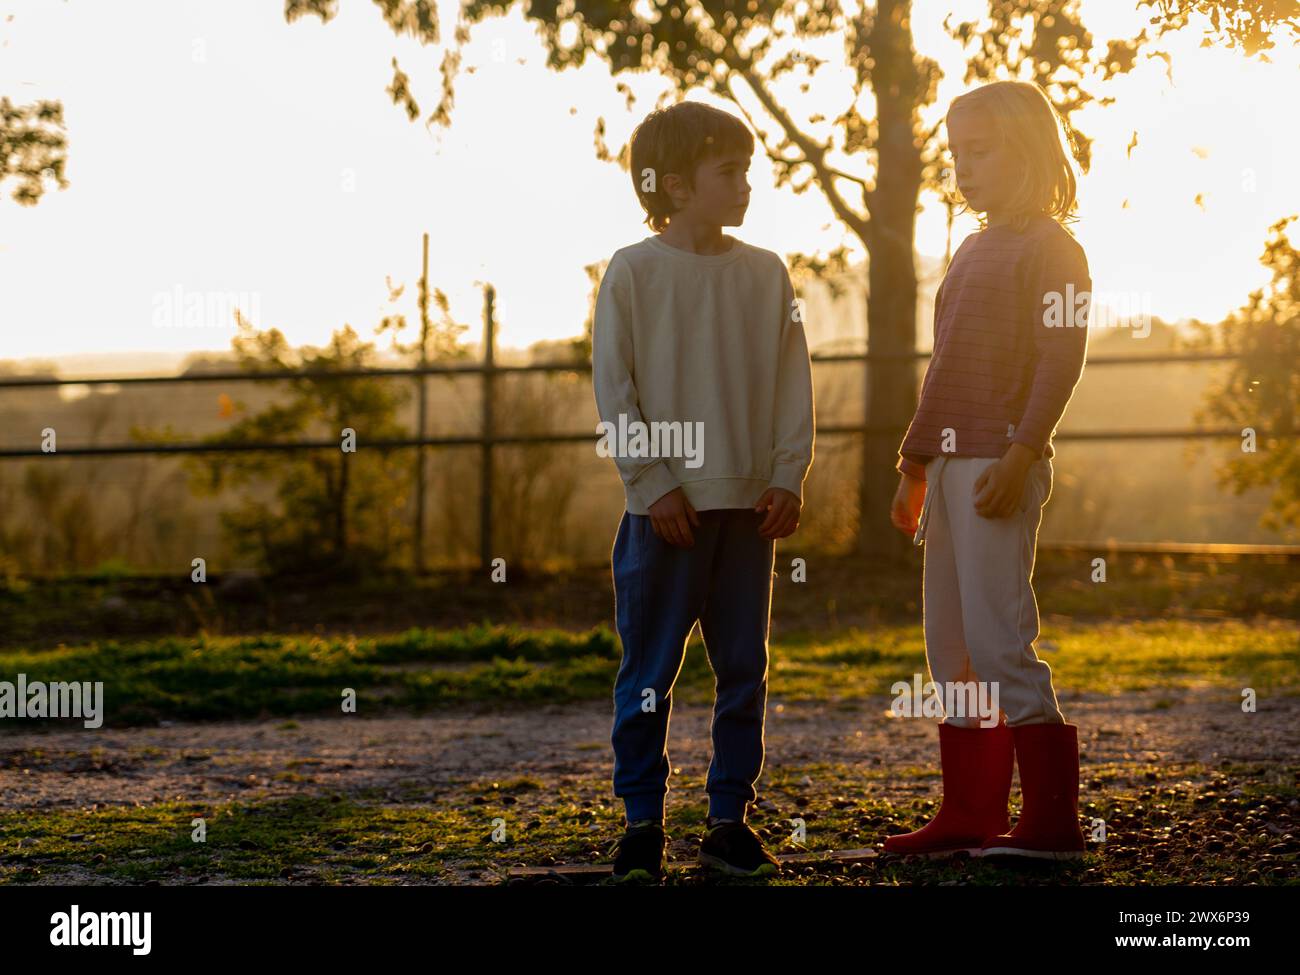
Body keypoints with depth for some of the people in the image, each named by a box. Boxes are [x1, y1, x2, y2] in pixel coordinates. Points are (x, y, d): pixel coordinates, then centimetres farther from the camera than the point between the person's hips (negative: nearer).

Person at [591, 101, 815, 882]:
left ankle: (731, 819, 16)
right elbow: (613, 389, -4)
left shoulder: (766, 274, 8)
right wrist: (655, 484, -10)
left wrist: (788, 476, -2)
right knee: (649, 671, 0)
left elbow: (793, 384, 8)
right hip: (666, 509, -3)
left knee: (744, 670, 7)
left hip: (749, 504, 4)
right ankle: (642, 821, 9)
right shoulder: (633, 272, -3)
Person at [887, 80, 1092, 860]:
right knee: (951, 645, 10)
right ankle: (970, 813, 16)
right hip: (951, 465, 9)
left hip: (1000, 467, -9)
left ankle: (1053, 819, -7)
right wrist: (915, 466, 22)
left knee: (998, 637, -12)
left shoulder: (1051, 248, -6)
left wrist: (1018, 456, -24)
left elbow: (1060, 363, -15)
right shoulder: (975, 250, 20)